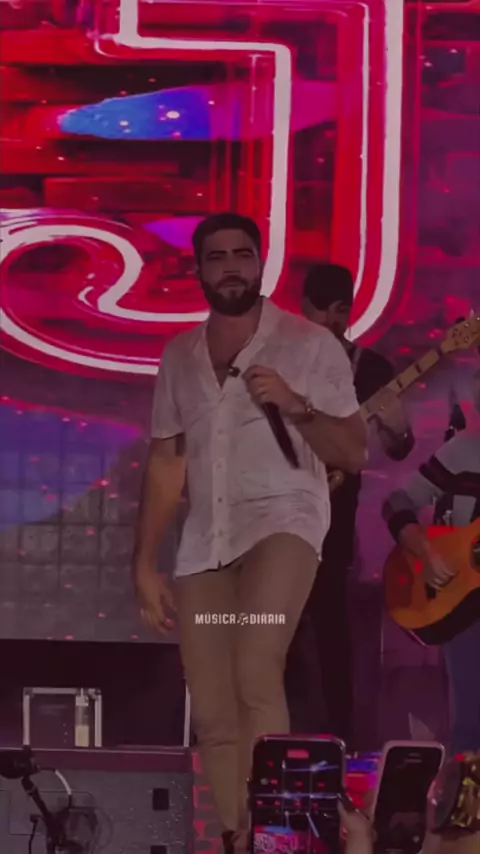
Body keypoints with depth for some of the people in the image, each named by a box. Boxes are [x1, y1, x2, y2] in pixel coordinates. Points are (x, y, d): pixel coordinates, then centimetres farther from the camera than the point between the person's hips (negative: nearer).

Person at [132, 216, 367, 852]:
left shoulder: (310, 344, 1)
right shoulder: (178, 356, 14)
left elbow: (355, 454, 0)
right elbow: (165, 464, 17)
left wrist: (295, 405, -16)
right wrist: (144, 564, 12)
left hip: (283, 520, -5)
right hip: (205, 543, 5)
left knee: (255, 677, -27)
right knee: (213, 715, 3)